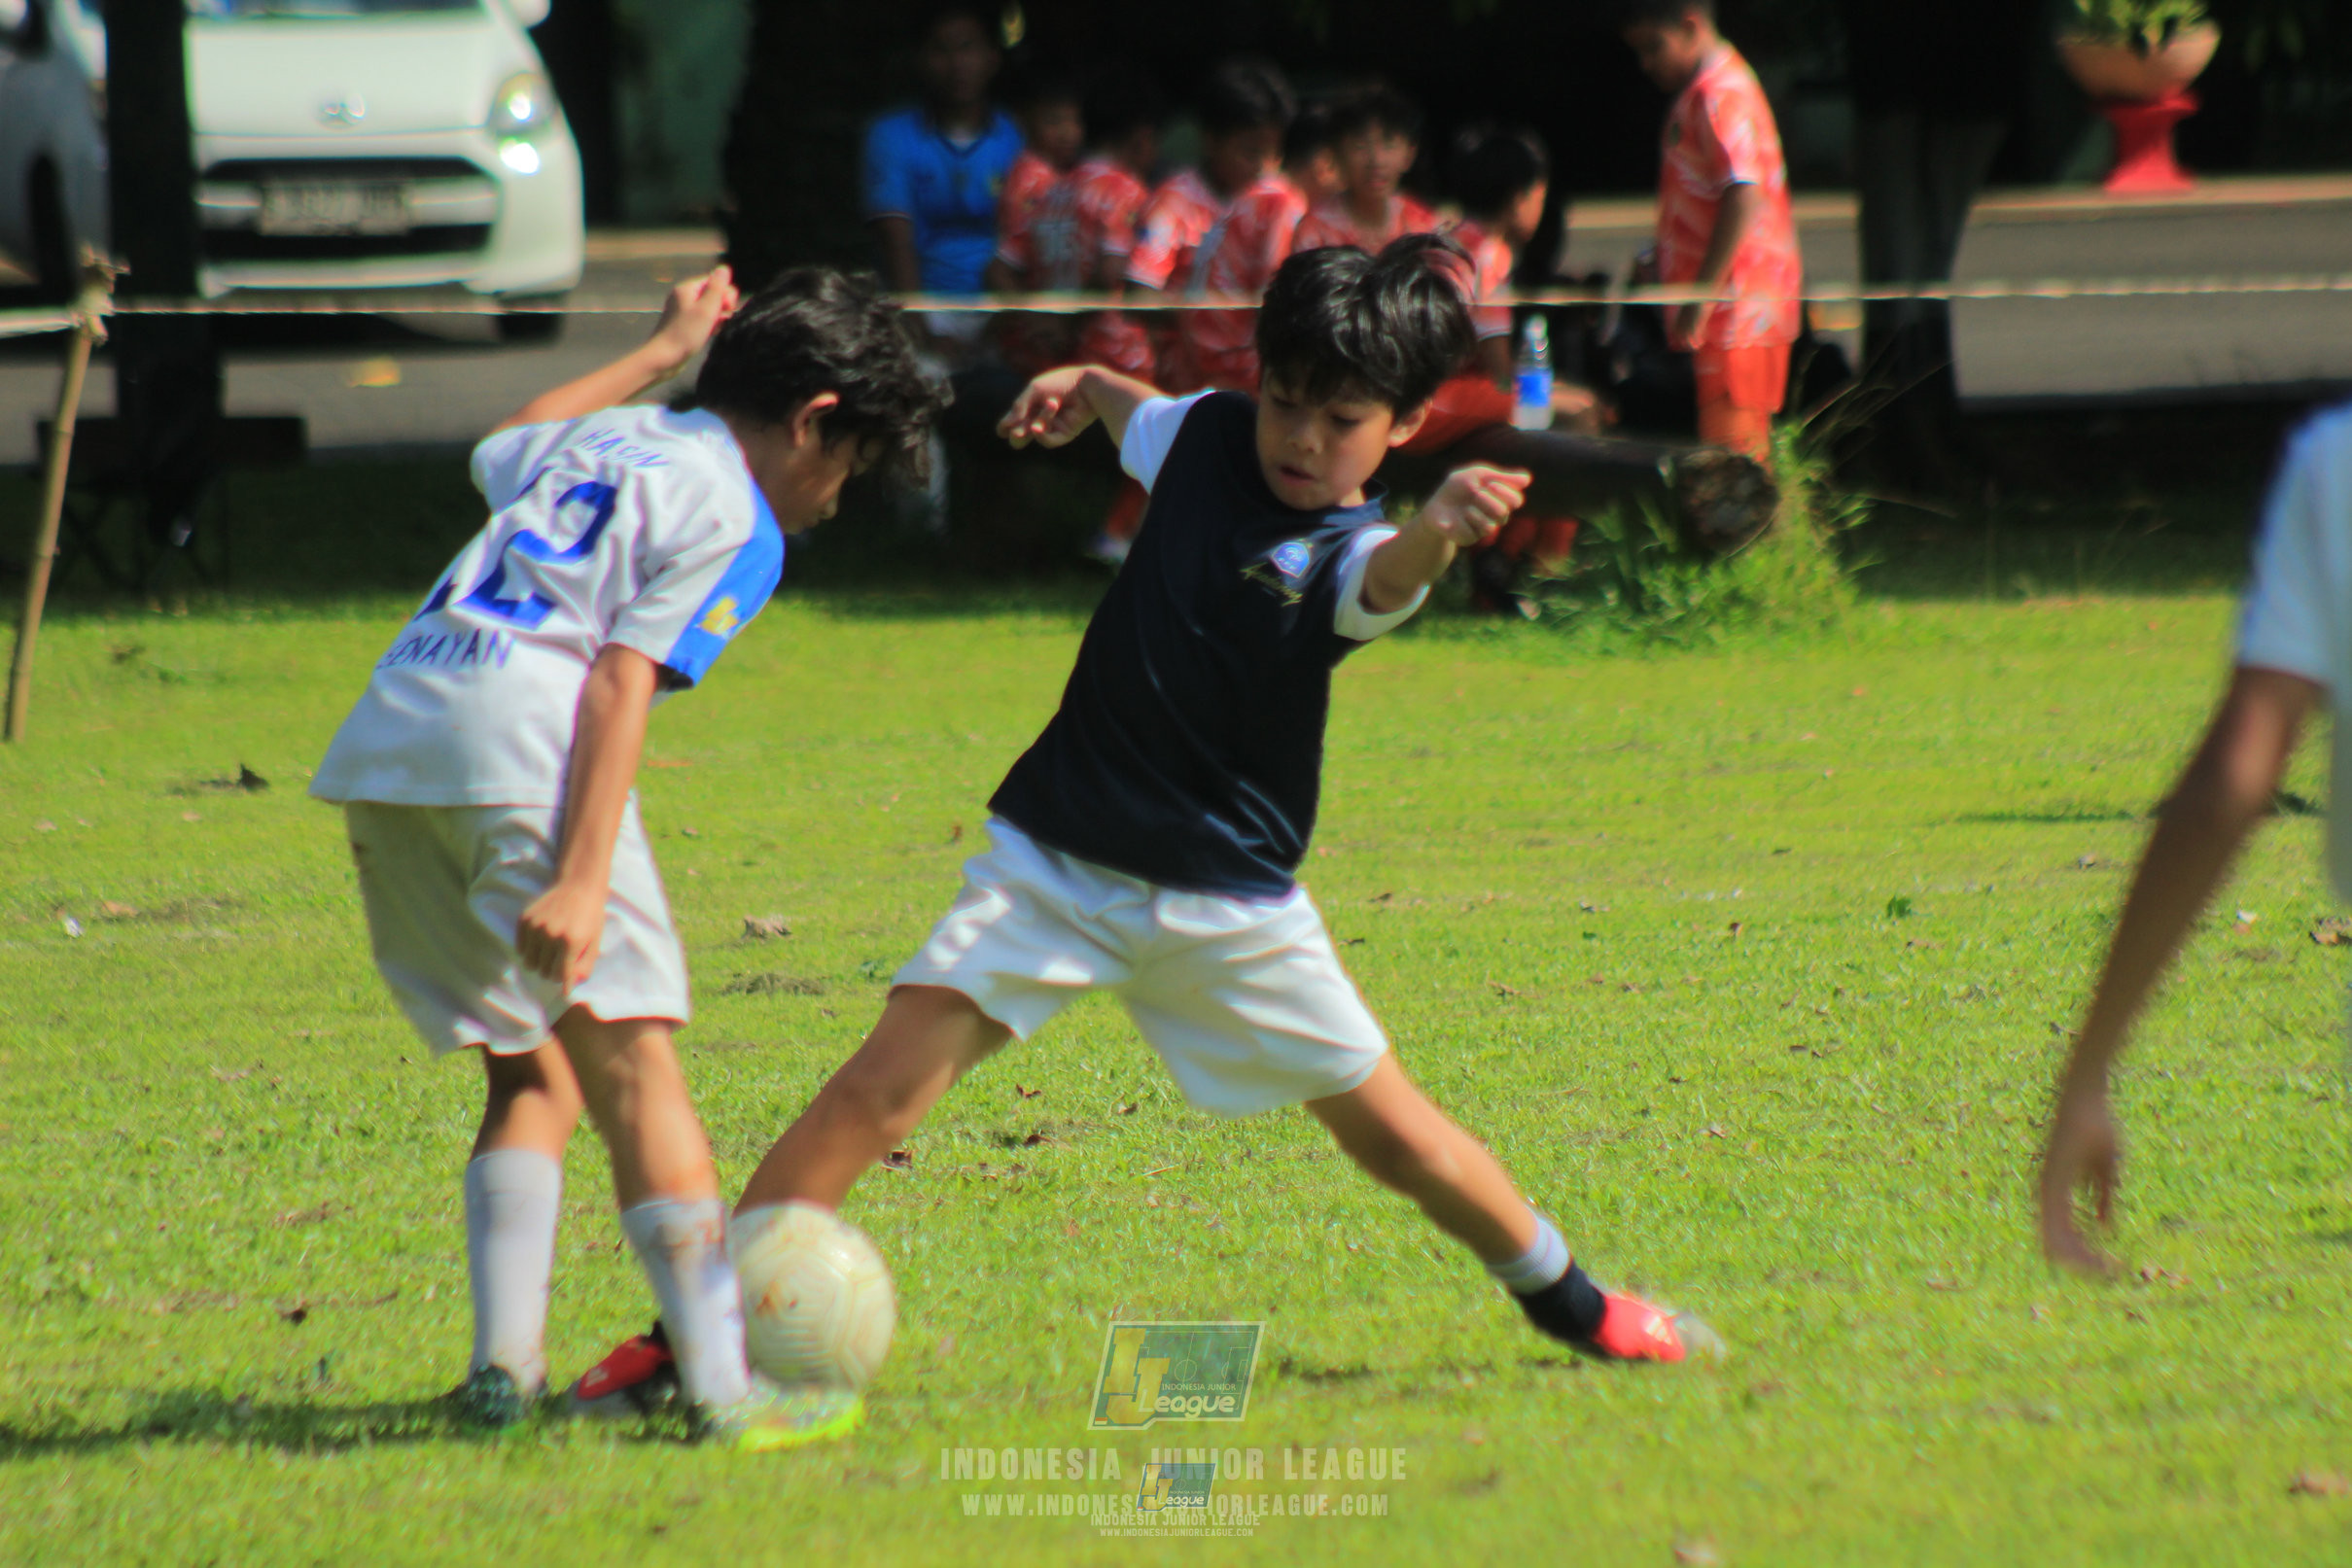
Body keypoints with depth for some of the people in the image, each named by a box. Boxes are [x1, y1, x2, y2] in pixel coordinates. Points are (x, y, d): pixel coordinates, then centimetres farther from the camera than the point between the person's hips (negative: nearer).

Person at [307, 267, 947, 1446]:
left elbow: (505, 446, 54)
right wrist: (581, 881, -17)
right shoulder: (735, 517, 5)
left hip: (380, 738, 8)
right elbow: (621, 681, -9)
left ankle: (501, 1365, 5)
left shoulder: (602, 438, 27)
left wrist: (666, 351, 64)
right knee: (631, 1057, -6)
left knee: (532, 1071, 16)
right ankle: (723, 1389, -12)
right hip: (519, 747, -8)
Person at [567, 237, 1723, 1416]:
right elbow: (1125, 406, 29)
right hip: (1058, 862, 2)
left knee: (1391, 1134, 7)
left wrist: (1440, 530, -62)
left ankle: (1568, 1300, 33)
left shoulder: (1354, 556, -14)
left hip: (1228, 898, -2)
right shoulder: (1208, 436, 0)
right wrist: (1078, 387, 12)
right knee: (885, 1084, -14)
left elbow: (1393, 577, -43)